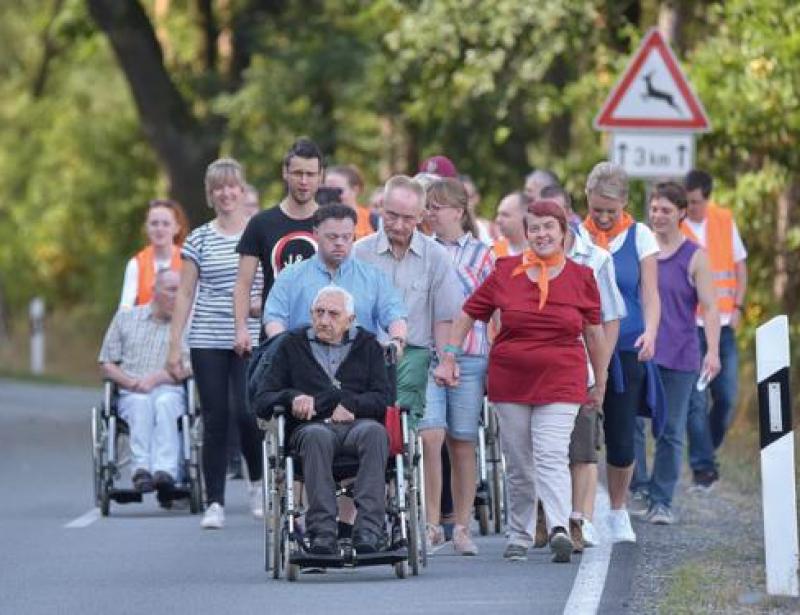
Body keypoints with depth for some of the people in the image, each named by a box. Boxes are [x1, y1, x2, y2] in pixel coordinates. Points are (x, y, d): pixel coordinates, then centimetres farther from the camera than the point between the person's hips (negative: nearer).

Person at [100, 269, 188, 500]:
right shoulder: (126, 317, 18)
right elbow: (106, 364, 16)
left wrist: (156, 379, -14)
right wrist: (130, 382, -3)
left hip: (169, 392, -1)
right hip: (131, 394, 1)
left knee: (164, 402, -37)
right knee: (141, 403, -35)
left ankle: (165, 470, -51)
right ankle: (142, 468, -50)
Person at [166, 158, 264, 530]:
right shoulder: (199, 240, 7)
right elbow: (185, 294, 9)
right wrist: (174, 345, 4)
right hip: (207, 342, 1)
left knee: (246, 412, -14)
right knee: (215, 420, 0)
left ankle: (258, 482, 13)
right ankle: (215, 503, 5)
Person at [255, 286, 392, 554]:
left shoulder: (367, 345, 20)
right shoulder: (292, 345, 21)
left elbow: (381, 399, 7)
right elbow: (264, 397, 16)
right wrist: (292, 397, -8)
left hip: (357, 424, 0)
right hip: (310, 427, 0)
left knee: (374, 432, -36)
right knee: (317, 436, -38)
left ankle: (368, 529, -44)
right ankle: (322, 533, -44)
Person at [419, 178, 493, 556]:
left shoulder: (480, 254, 6)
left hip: (467, 357, 0)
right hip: (424, 353, 0)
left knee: (462, 445, 5)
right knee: (430, 437, -13)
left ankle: (462, 528, 13)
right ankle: (432, 525, -9)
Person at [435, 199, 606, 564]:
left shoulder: (581, 277, 2)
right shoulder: (505, 273, 3)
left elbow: (594, 331, 11)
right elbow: (468, 314, 11)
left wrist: (600, 382, 16)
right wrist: (449, 357, 4)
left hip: (561, 382, -2)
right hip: (510, 380, 2)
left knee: (552, 457, -18)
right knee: (518, 465, 8)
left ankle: (560, 530, -30)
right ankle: (519, 537, 19)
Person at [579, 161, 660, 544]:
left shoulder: (639, 237, 4)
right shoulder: (574, 236, 4)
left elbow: (650, 294, 1)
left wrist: (650, 333, -18)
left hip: (626, 351, 0)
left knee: (621, 440, 0)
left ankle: (618, 512, 20)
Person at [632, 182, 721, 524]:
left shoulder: (694, 257, 1)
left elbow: (709, 308, -3)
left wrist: (713, 351, -13)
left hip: (679, 357, -2)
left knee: (671, 432, 2)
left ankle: (661, 502, 8)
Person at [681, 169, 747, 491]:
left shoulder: (725, 221, 6)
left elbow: (740, 266, 14)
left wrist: (737, 307, 3)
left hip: (723, 324, 4)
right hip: (689, 326, -4)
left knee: (727, 397, 4)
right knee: (696, 399, -7)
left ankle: (706, 452, 24)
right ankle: (703, 467, -3)